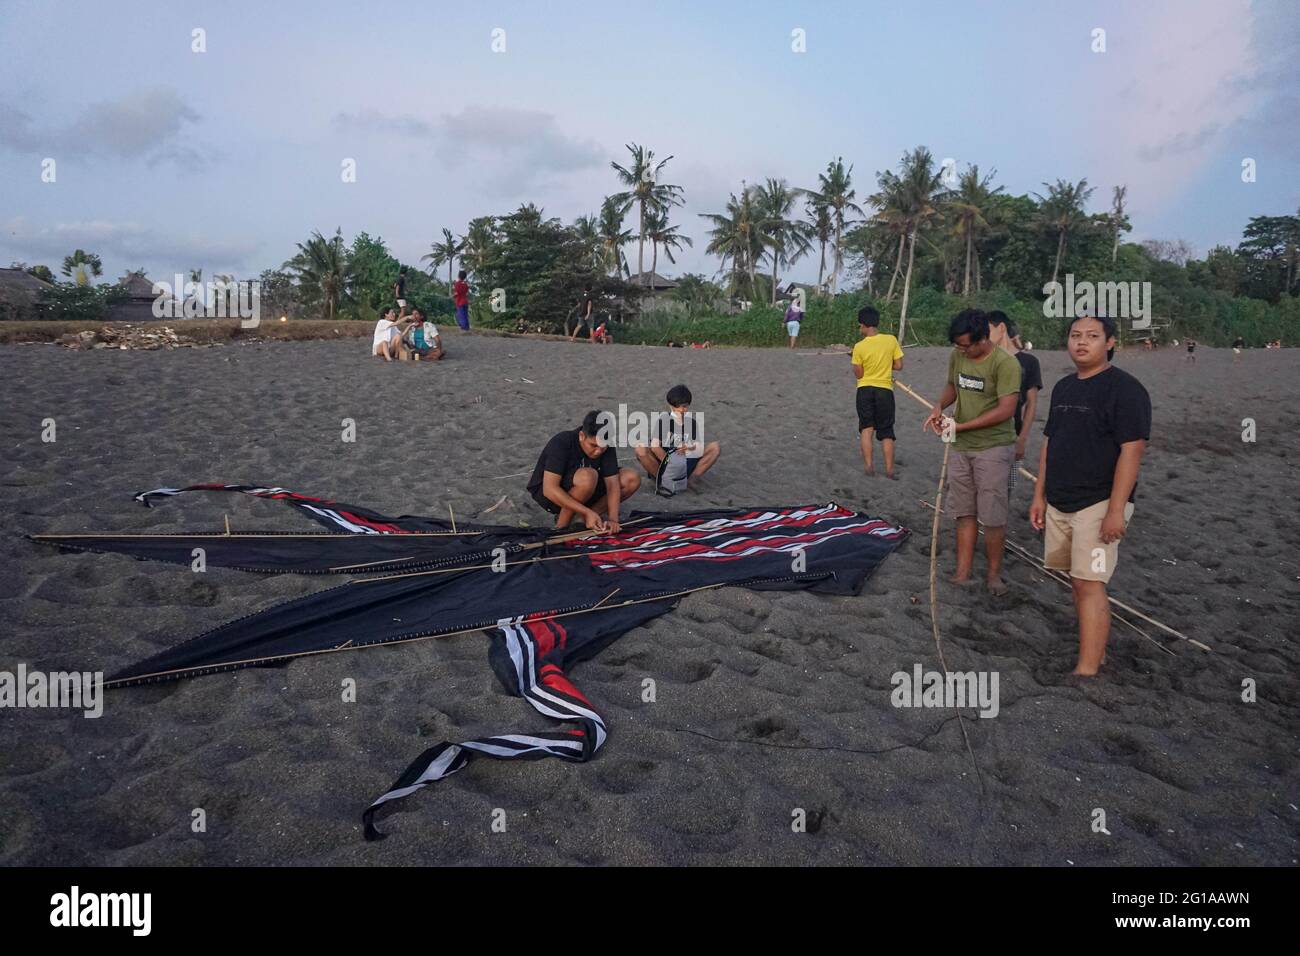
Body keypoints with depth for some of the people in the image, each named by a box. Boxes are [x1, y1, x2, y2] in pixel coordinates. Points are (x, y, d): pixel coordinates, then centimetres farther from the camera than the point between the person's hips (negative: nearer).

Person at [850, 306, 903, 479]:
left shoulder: (859, 346, -11)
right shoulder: (891, 340, -7)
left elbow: (858, 374, -6)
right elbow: (899, 366, -2)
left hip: (865, 390, -1)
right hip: (885, 390, 1)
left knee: (866, 428, 10)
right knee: (886, 432, 10)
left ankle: (869, 465, 1)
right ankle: (889, 469, 11)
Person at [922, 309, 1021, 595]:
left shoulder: (1005, 364, -17)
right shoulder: (956, 356, 3)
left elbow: (1006, 410, -22)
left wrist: (961, 426, -20)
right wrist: (939, 406, -2)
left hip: (993, 448, -6)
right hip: (961, 447, 6)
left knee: (992, 516, 0)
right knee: (964, 512, 12)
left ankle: (994, 573, 16)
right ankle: (963, 573, 20)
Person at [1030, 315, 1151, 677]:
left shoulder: (1124, 388, -11)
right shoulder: (1063, 387, 13)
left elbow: (1132, 451, -16)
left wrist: (1116, 510, -21)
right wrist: (1039, 495, 16)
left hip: (1099, 504, -8)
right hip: (1059, 503, 8)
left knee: (1089, 584, -11)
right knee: (1078, 581, 13)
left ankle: (1086, 671, -9)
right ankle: (1096, 651, 26)